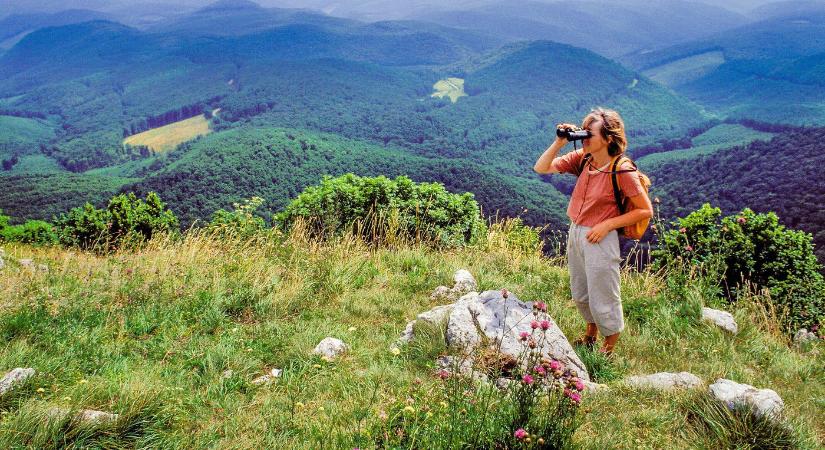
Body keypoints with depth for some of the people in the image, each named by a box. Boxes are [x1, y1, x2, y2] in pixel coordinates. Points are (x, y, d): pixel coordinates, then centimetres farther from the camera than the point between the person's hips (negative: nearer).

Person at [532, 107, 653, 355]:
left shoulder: (622, 171, -19)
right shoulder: (581, 159, -2)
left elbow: (646, 210, -14)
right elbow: (541, 168, 0)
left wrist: (606, 225, -19)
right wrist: (559, 142, -13)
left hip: (600, 239, -7)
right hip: (575, 233, 7)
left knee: (603, 300, 8)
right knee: (580, 295, 23)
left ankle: (608, 349, 31)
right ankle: (590, 335, 48)